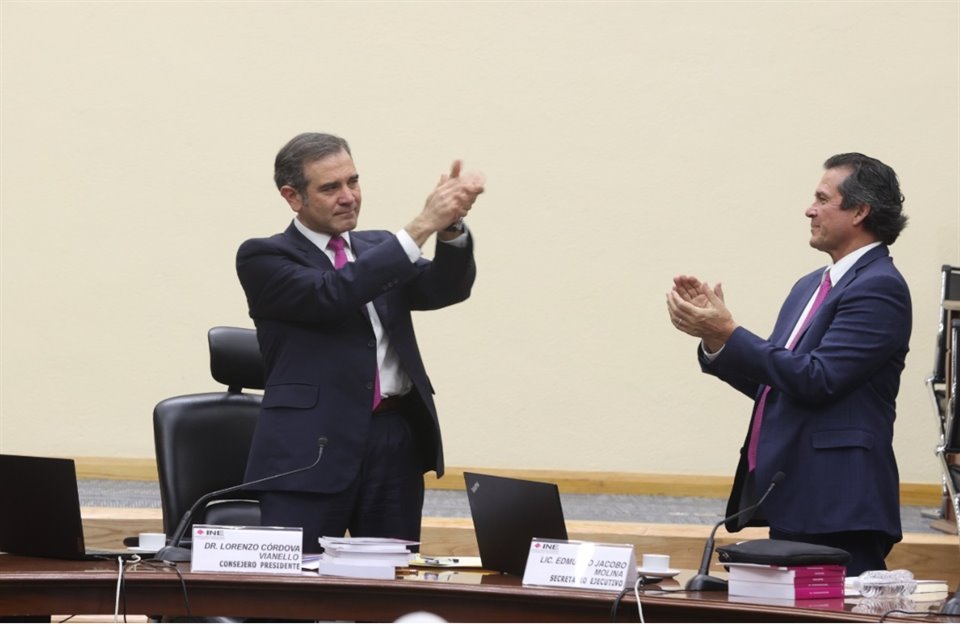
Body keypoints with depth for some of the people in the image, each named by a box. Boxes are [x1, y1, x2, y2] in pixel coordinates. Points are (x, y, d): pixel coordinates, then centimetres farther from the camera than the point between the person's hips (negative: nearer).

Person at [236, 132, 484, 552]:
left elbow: (448, 288, 3)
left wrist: (452, 227, -19)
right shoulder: (264, 258, 2)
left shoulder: (378, 248, 19)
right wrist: (421, 227, -19)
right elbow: (331, 293, -16)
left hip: (397, 443, 5)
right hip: (311, 448, -5)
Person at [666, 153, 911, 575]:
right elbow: (770, 382, 22)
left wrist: (727, 333, -14)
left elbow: (815, 380, -19)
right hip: (792, 500, 9)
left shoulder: (878, 288, -11)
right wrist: (713, 337, 6)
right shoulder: (811, 286, 19)